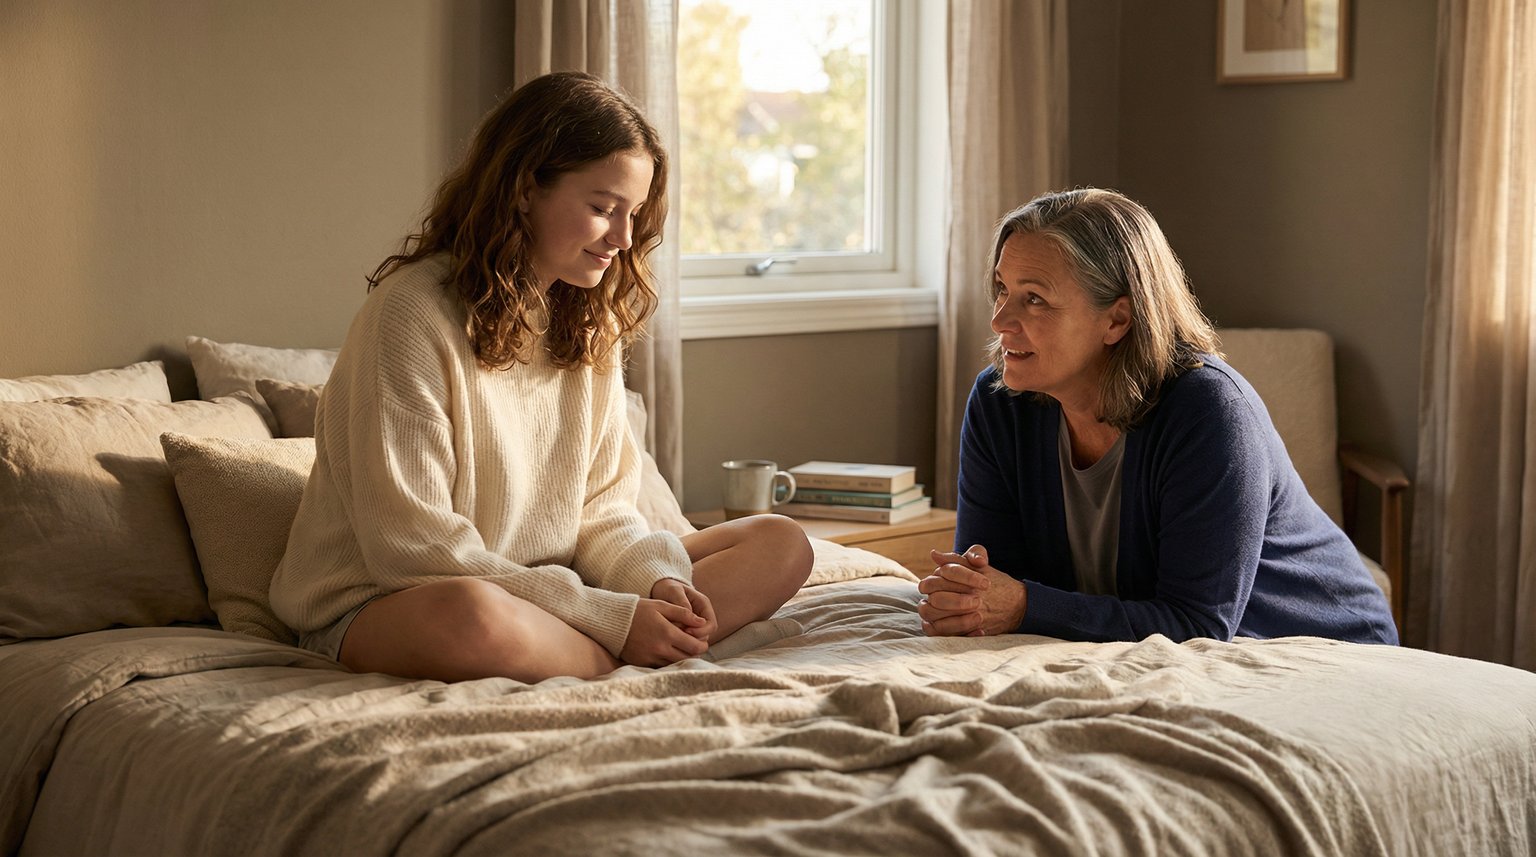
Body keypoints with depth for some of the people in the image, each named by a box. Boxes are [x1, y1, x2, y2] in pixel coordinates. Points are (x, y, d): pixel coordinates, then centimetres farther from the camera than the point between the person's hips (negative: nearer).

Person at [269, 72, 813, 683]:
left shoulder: (590, 322, 8)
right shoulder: (413, 314, -16)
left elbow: (600, 509, 8)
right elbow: (412, 548, -20)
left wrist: (657, 581, -16)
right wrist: (611, 619, -23)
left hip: (544, 595, 7)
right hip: (381, 606, -7)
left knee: (780, 544, -2)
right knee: (470, 614, -43)